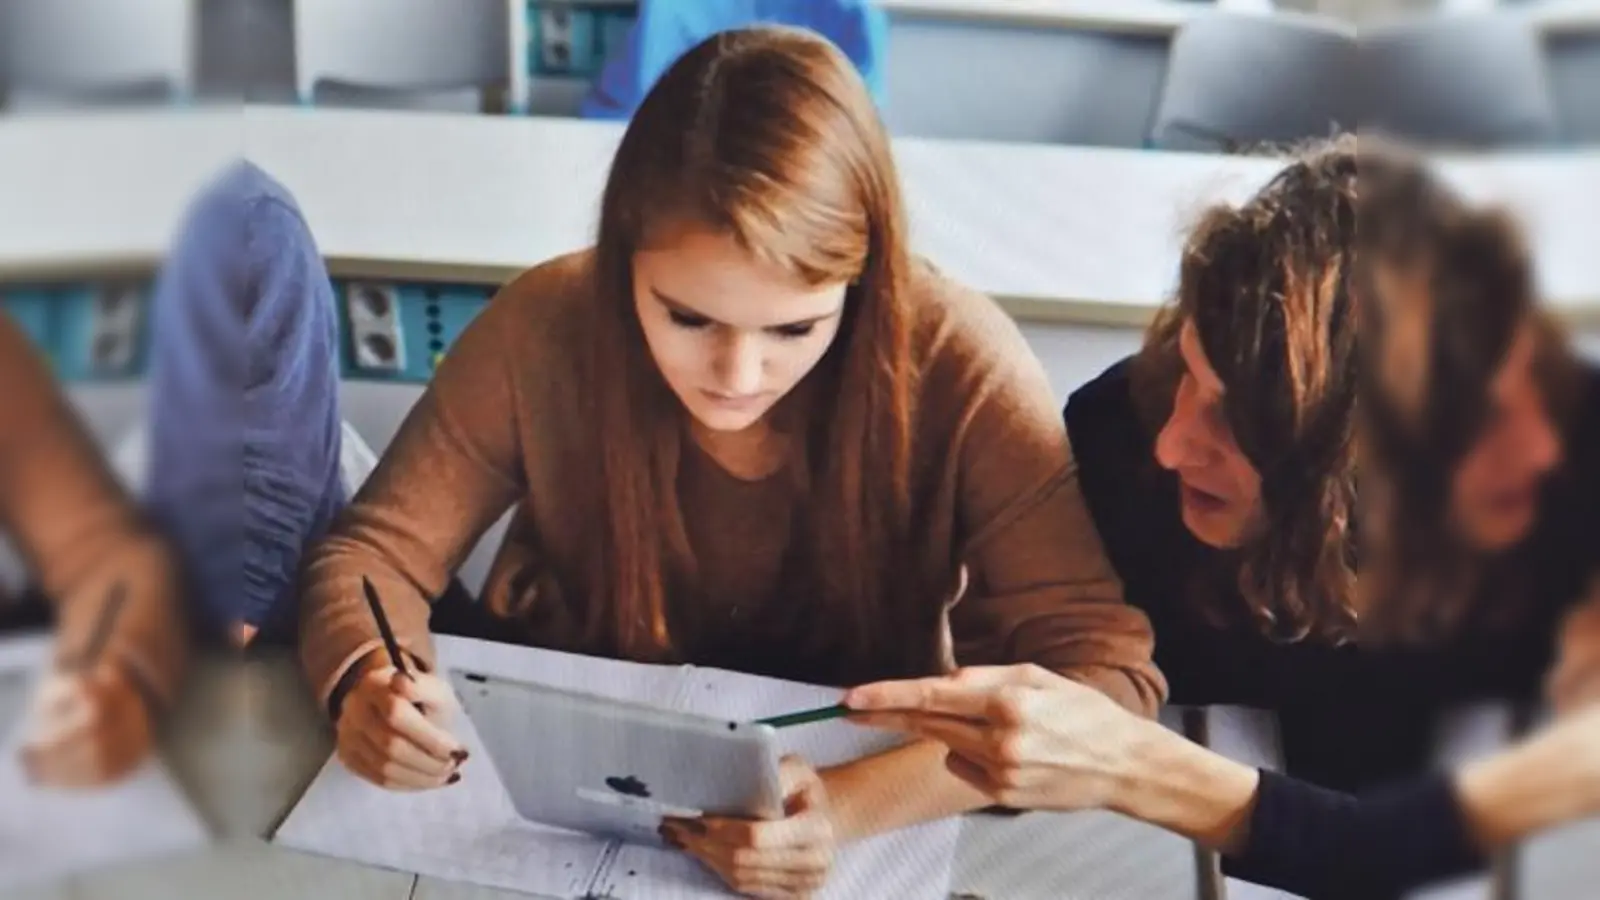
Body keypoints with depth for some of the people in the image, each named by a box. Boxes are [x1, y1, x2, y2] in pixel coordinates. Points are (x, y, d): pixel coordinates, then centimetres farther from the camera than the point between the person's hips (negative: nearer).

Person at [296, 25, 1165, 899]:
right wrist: (368, 689, -29)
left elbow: (1105, 668, -23)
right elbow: (376, 551, -7)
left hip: (862, 770, -1)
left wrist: (852, 805, -38)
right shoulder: (546, 329, -17)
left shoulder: (955, 362, -20)